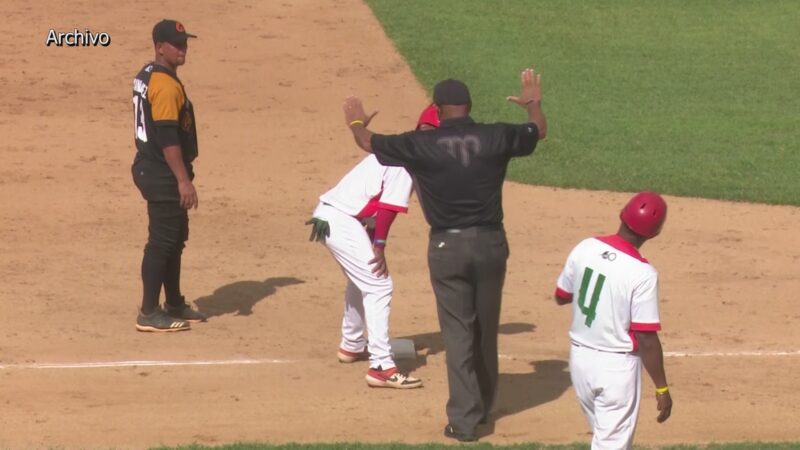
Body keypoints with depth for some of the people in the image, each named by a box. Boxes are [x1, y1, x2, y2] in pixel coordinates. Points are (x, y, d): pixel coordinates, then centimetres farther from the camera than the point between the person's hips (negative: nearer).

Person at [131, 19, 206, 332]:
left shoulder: (147, 77, 12)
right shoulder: (166, 84, -20)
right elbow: (167, 138, -24)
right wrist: (183, 180, -24)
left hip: (152, 169, 11)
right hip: (163, 175, -11)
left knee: (176, 237, 18)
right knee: (162, 241, -6)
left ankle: (174, 305, 28)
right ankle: (149, 314, -3)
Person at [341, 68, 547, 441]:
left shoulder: (422, 145, -10)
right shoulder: (496, 137, -4)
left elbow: (369, 143, 4)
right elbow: (538, 131, 17)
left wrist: (356, 123, 28)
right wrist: (534, 103, 39)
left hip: (448, 246, -3)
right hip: (490, 243, 3)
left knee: (457, 333, 2)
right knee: (486, 330, 17)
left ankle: (464, 419, -1)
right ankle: (483, 406, 34)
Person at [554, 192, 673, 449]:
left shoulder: (584, 249, -5)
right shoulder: (642, 274, -21)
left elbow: (561, 297, 11)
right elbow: (646, 340, -19)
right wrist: (661, 389, -10)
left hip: (580, 358, 6)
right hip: (617, 366, -6)